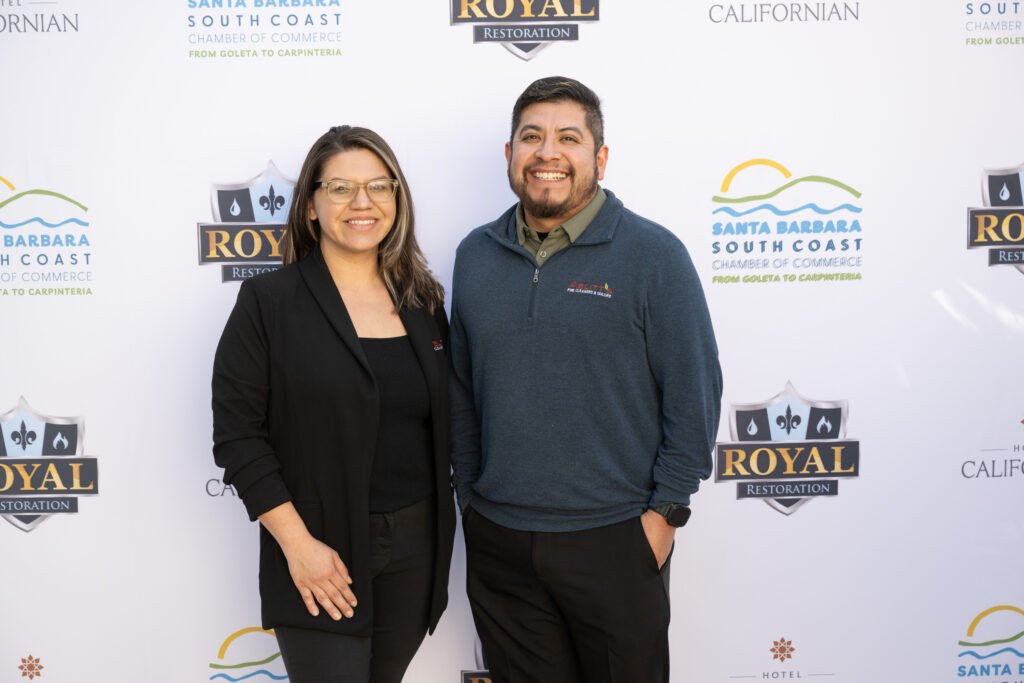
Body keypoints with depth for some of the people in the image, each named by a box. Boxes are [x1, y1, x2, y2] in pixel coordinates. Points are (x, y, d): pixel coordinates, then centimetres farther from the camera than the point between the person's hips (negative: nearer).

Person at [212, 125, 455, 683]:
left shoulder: (422, 301, 7)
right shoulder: (269, 301, -7)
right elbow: (237, 434, -10)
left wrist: (439, 535, 8)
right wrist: (298, 545, -14)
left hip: (417, 548, 5)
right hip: (322, 555, -4)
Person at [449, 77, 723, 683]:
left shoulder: (653, 255, -8)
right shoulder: (475, 255, 4)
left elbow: (693, 391, -8)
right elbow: (462, 388, 11)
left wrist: (665, 509, -9)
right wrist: (469, 490, 9)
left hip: (616, 540, -3)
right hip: (496, 538, 4)